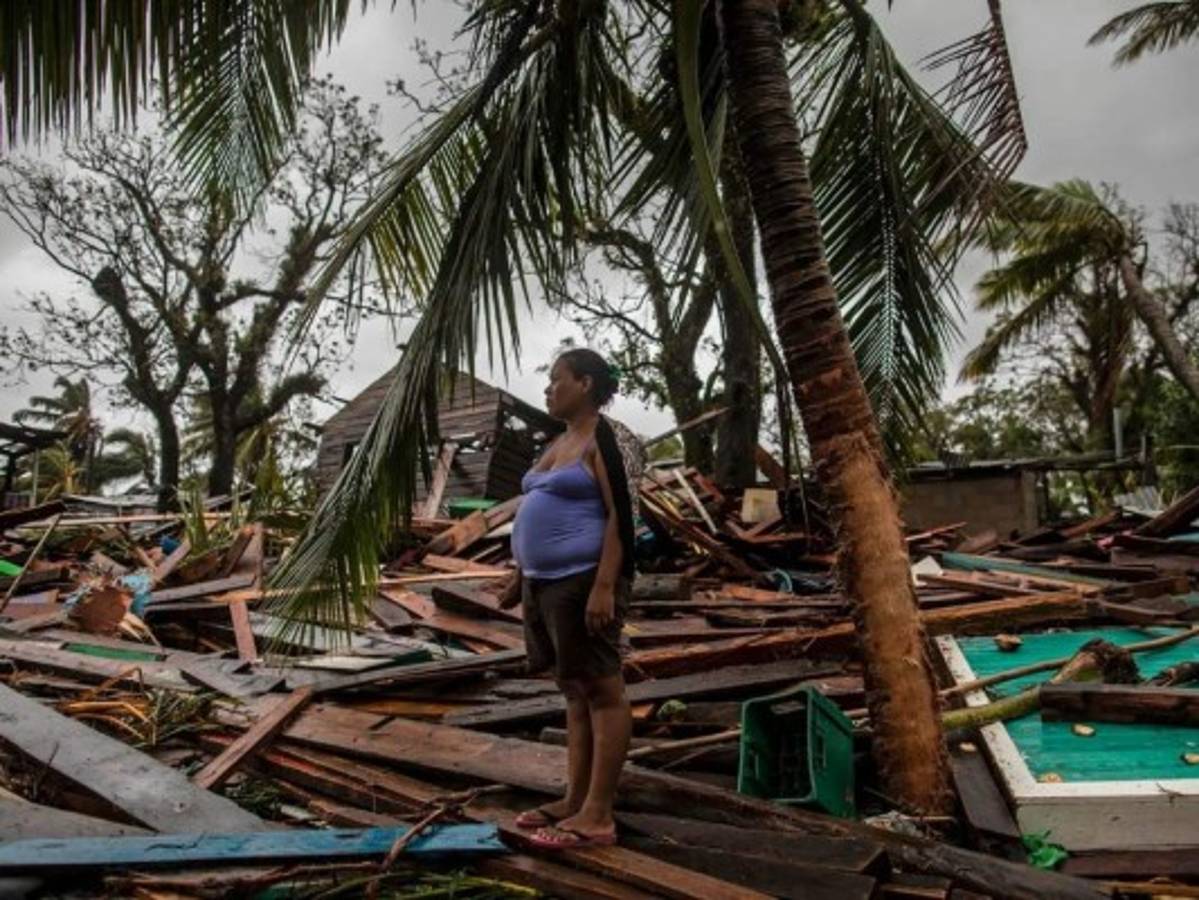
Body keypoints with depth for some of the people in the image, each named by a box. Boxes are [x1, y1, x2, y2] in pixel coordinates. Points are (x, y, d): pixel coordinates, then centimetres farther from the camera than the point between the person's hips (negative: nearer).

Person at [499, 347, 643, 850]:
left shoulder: (609, 439, -10)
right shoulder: (560, 443, 18)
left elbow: (621, 517, -17)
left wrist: (604, 586, -23)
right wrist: (521, 576, 21)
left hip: (585, 581, -9)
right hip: (548, 583, 9)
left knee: (602, 690, -4)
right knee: (573, 690, 12)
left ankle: (597, 817, 1)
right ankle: (574, 801, 21)